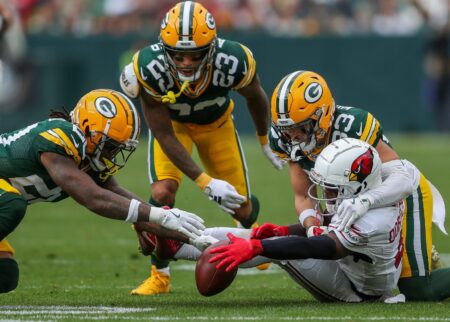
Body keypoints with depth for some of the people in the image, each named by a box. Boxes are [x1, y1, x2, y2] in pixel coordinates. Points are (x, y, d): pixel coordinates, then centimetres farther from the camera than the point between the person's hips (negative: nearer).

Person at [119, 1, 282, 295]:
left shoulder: (232, 62, -36)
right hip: (172, 124, -1)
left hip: (216, 122, 1)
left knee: (241, 208, 6)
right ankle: (159, 275, -6)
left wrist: (266, 140, 8)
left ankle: (249, 230, 46)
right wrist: (205, 182, -37)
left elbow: (255, 96, -10)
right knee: (162, 192, -26)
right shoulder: (150, 70, -39)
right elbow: (164, 135, -29)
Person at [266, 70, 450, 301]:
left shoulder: (352, 126, -39)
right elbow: (303, 196, -12)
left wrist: (365, 201, -59)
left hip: (403, 193, -6)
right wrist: (313, 228, -33)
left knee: (419, 290, -8)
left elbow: (402, 179, -43)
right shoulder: (286, 140, -19)